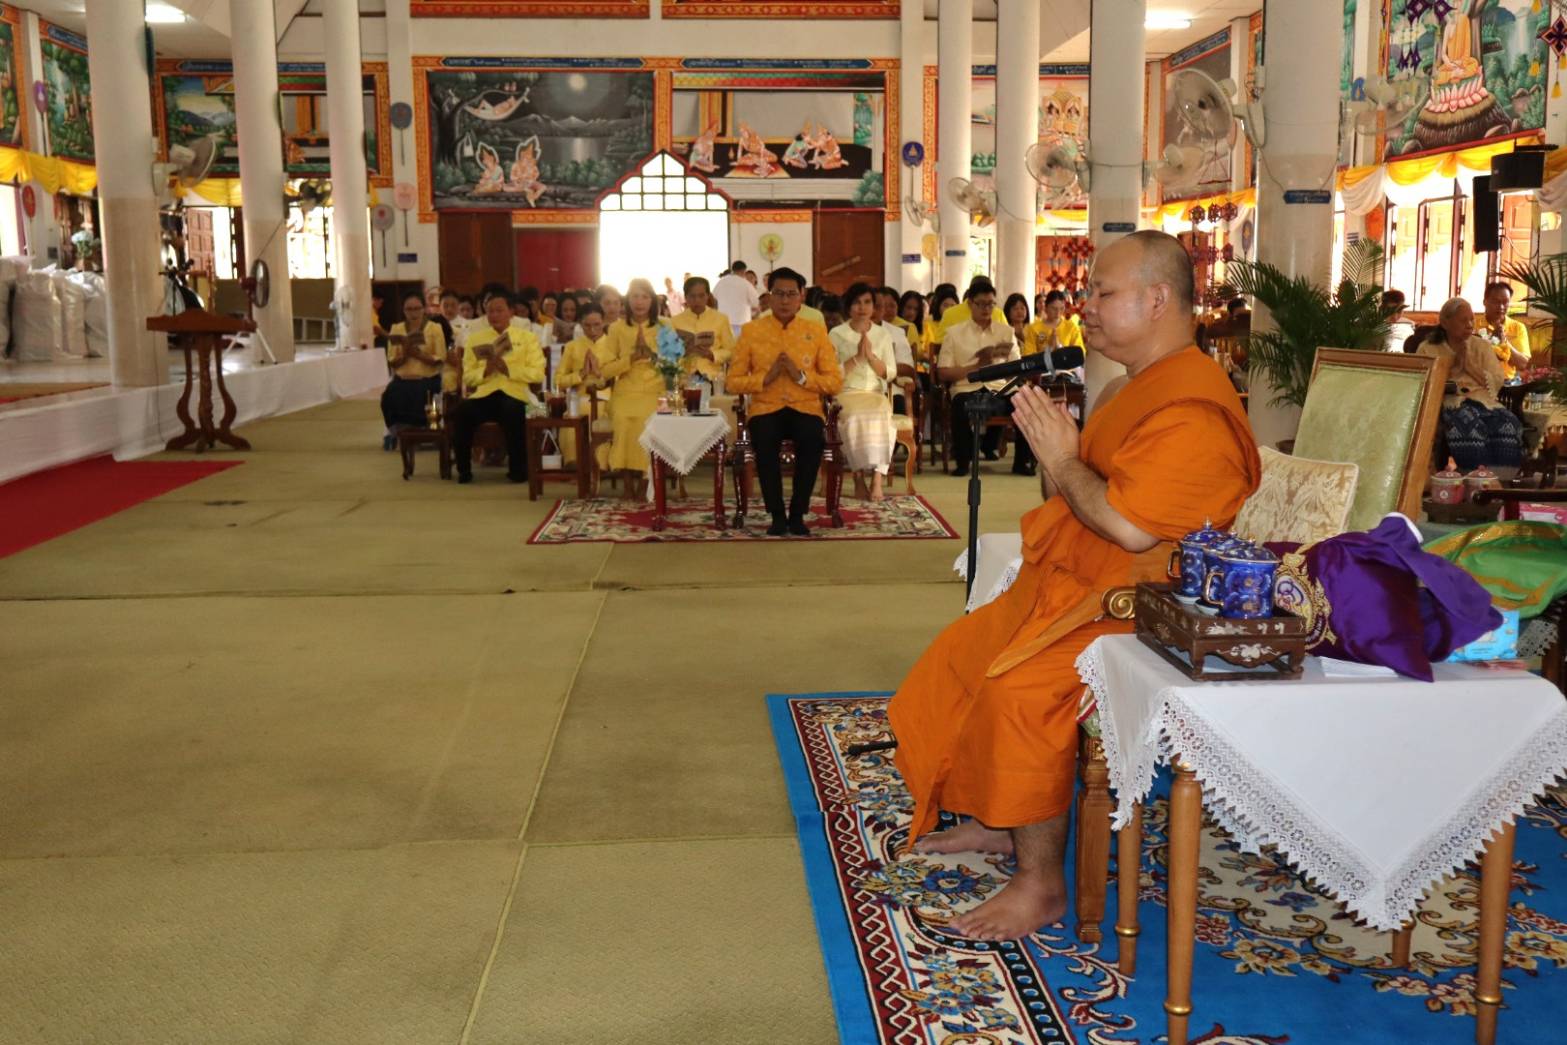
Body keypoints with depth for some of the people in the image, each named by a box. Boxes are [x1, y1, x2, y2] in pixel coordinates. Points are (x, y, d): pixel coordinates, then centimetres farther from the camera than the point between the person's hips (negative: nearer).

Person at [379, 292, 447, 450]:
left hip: (428, 379, -2)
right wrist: (404, 354, -15)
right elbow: (392, 362, 5)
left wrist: (419, 354, -19)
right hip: (402, 379, 2)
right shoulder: (396, 329, 9)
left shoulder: (435, 329, 1)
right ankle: (396, 431, -1)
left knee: (418, 395, -32)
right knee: (389, 395, -26)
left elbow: (441, 360, -6)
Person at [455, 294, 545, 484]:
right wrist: (485, 371, -8)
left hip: (515, 393, -2)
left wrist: (508, 368, -11)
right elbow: (468, 377, 13)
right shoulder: (475, 339, 19)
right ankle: (464, 470, -12)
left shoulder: (527, 338, 12)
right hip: (484, 393, 2)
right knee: (463, 410, -30)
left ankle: (518, 469, -18)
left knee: (512, 410, -37)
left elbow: (538, 374, 1)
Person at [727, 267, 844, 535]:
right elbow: (733, 382, 4)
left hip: (806, 407, 0)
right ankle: (777, 515, -17)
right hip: (765, 408, 0)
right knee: (763, 440, -34)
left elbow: (835, 382, 3)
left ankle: (797, 514, -16)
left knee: (813, 439, -34)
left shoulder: (817, 331, 8)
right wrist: (765, 377, -12)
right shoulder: (751, 330, 6)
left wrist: (801, 376, -11)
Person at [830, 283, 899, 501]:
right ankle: (859, 478, -28)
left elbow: (890, 374, 7)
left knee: (880, 416, -32)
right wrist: (857, 357, -10)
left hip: (876, 395, 2)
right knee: (855, 417, -35)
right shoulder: (836, 334, 7)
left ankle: (877, 480, -35)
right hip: (846, 394, -2)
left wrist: (870, 355, -7)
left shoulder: (883, 334, 15)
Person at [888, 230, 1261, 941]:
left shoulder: (1192, 408, -20)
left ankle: (1042, 884, -14)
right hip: (1070, 586, 11)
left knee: (1019, 689, -30)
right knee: (961, 651, 15)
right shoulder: (1132, 388, 15)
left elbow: (1131, 527, -30)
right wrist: (1052, 447, 1)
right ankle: (996, 824, 27)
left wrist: (1063, 460, -16)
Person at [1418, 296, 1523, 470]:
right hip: (1449, 402, -3)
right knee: (1468, 424, -41)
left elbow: (1497, 383, 9)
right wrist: (1455, 366, -1)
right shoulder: (1427, 349, 13)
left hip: (1484, 401, 3)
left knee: (1509, 423, -33)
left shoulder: (1483, 346, 22)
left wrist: (1470, 366, 0)